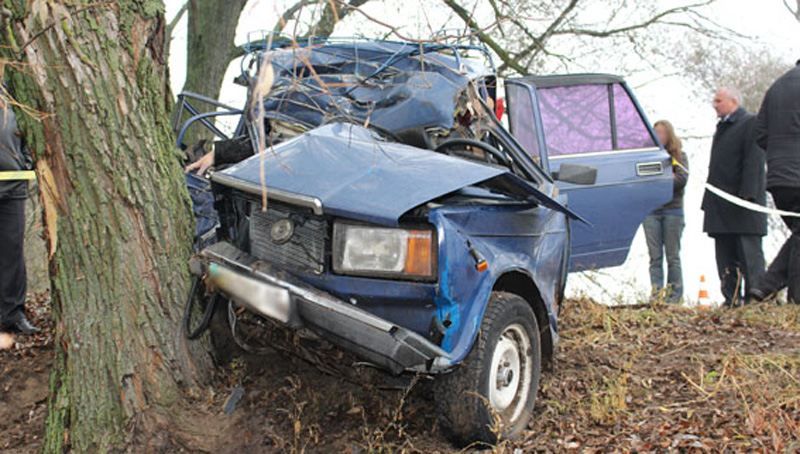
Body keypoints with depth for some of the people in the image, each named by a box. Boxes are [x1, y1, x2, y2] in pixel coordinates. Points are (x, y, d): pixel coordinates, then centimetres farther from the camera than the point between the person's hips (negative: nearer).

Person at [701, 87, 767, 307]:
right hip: (721, 206, 8)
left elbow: (754, 163, -14)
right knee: (725, 257, 7)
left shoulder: (750, 123, -4)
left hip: (742, 203, -8)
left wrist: (747, 195, -23)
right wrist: (710, 200, 17)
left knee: (749, 255, -6)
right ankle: (731, 300, 10)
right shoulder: (722, 127, 22)